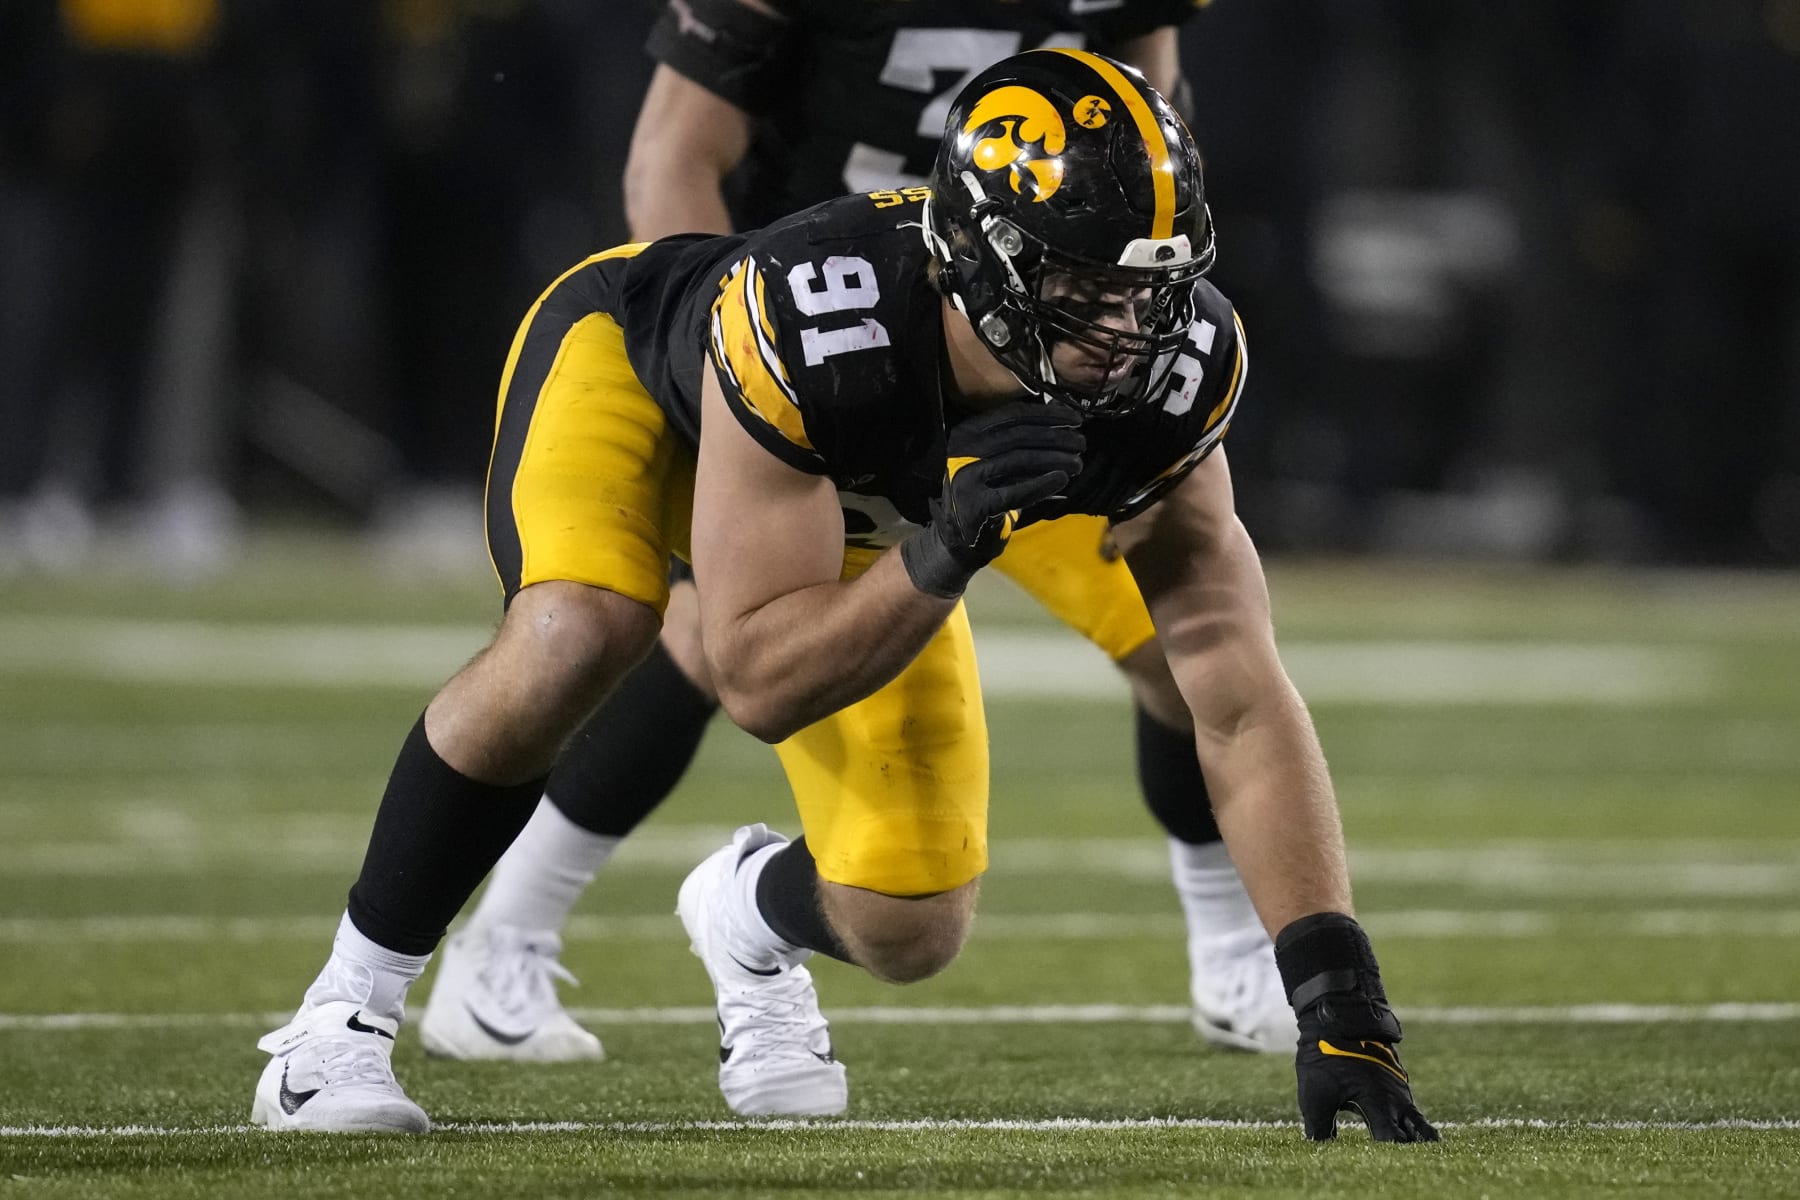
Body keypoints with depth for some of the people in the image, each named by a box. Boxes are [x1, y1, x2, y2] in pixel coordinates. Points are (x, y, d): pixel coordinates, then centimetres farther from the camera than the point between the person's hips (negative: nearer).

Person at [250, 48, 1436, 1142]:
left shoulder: (1170, 376, -33)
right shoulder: (814, 322, -45)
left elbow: (1243, 700, -29)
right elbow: (759, 682, -40)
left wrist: (1337, 997, -36)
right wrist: (945, 555, -56)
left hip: (858, 506, 4)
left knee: (910, 934, -6)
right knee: (574, 642, -38)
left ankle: (753, 913, 33)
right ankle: (346, 1010, -19)